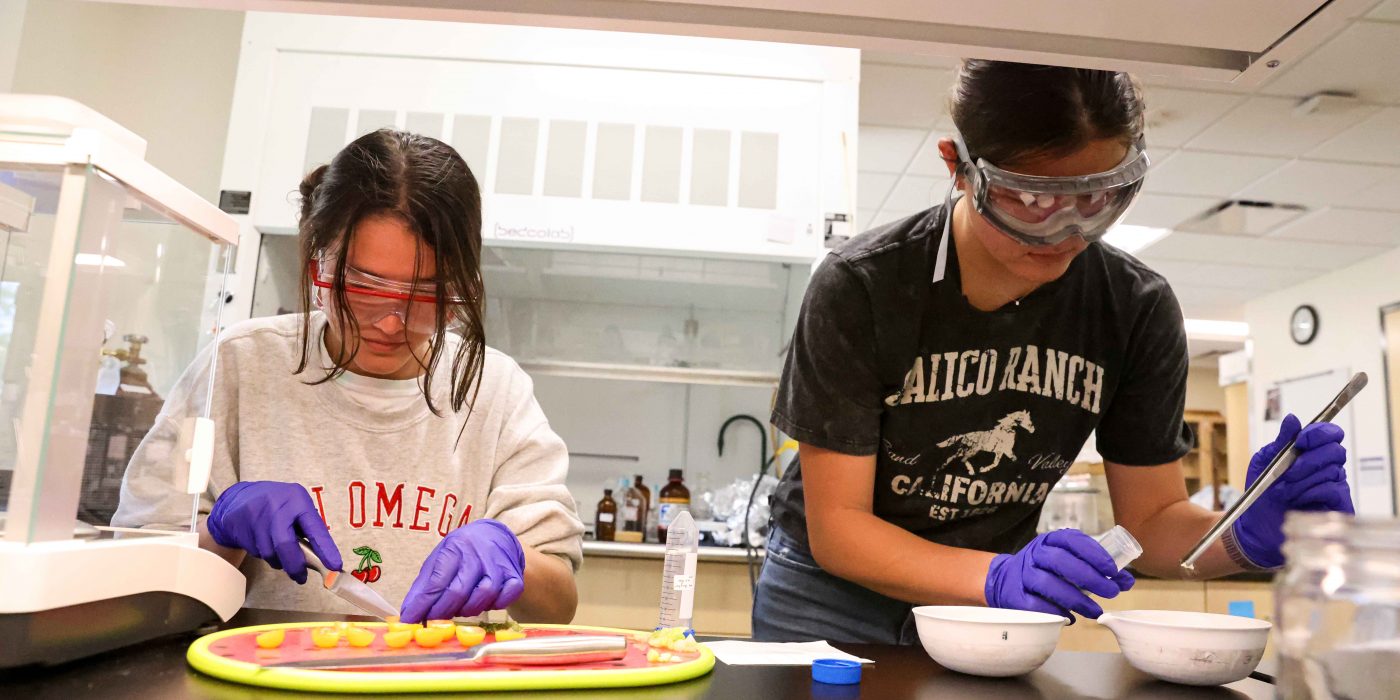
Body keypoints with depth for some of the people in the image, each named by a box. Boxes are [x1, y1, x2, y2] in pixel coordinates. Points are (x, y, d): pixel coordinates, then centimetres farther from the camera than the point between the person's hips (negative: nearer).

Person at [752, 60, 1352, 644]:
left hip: (987, 610, 2)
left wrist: (1249, 537, -28)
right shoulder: (862, 288, -24)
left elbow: (1151, 519, -6)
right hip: (835, 596, -1)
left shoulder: (1138, 310, -13)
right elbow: (835, 528, -23)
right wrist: (999, 577, -37)